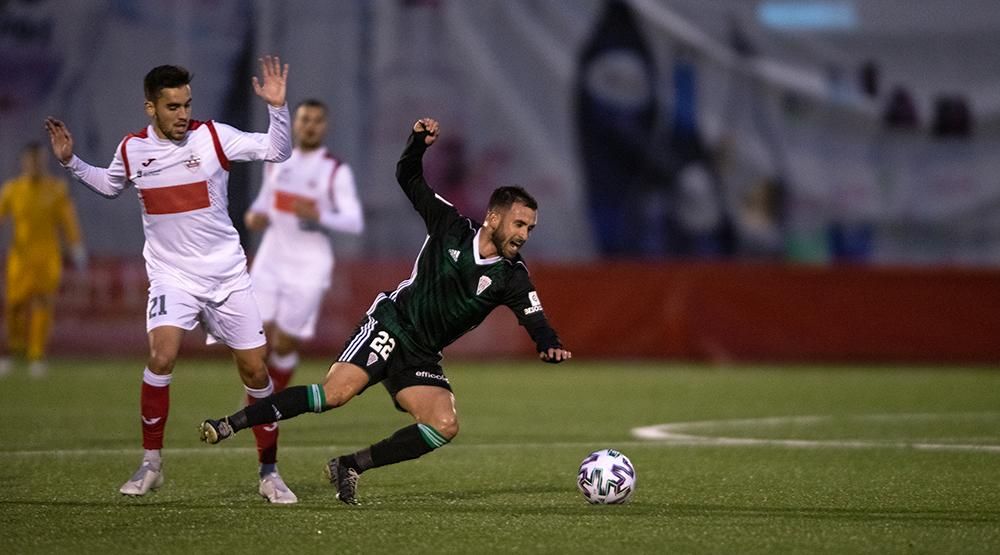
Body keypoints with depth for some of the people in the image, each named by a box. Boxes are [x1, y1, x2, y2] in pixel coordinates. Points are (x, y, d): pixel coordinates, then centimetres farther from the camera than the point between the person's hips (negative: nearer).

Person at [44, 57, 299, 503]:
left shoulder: (213, 136, -7)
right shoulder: (132, 149, 1)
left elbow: (278, 151, -8)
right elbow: (110, 185, 24)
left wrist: (277, 108, -22)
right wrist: (71, 163, 14)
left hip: (227, 275, 0)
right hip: (171, 276, 0)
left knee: (255, 370, 0)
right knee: (162, 355, -22)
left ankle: (269, 472, 14)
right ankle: (151, 463, -8)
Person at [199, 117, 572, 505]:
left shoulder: (511, 277, -2)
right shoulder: (451, 227, -3)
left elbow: (533, 317, -14)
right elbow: (409, 179, 4)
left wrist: (549, 345, -36)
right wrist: (418, 142, -14)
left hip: (421, 359, 3)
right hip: (391, 325, -3)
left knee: (445, 426, -19)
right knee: (336, 392, -25)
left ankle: (349, 468, -7)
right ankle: (230, 425, -19)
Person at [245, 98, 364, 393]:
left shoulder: (336, 171, -5)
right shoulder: (277, 162, 9)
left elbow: (355, 222, -10)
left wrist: (319, 217, -27)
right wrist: (254, 216, 0)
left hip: (308, 269, -3)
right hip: (270, 261, 3)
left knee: (284, 345, -2)